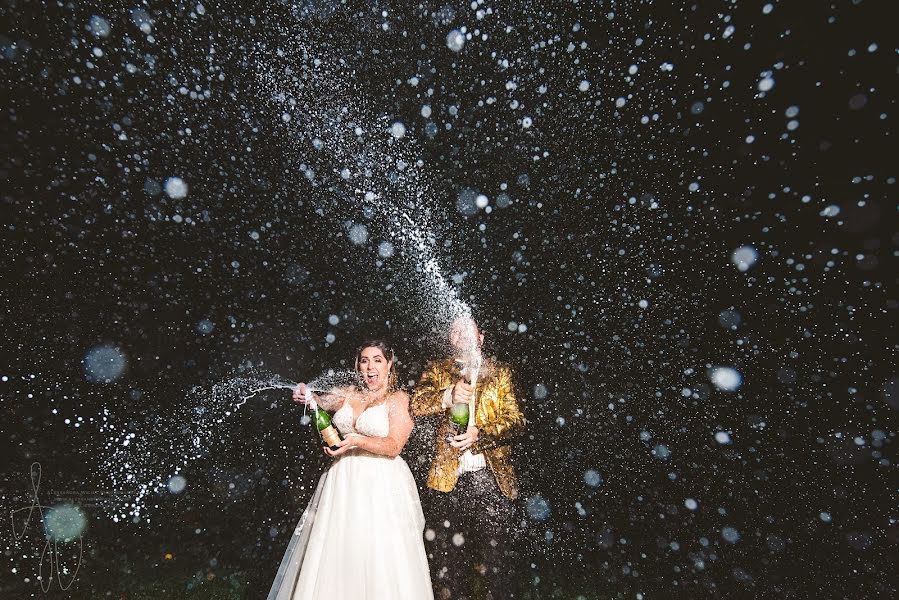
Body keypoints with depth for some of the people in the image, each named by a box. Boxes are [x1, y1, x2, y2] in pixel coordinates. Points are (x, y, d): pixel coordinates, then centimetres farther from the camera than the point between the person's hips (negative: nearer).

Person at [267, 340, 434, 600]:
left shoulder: (398, 398, -4)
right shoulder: (348, 394, 9)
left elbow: (394, 446, -11)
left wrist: (357, 441, -23)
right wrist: (306, 395, -22)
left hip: (381, 484, -4)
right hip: (343, 480, 4)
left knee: (379, 556, 0)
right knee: (335, 550, 11)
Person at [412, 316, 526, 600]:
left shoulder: (500, 372, 8)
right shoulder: (436, 370, 9)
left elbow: (516, 420, 1)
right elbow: (417, 404, -7)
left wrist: (481, 432, -16)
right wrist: (449, 396, -26)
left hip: (493, 478, 0)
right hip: (449, 479, 1)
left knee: (497, 561, 5)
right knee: (449, 560, 12)